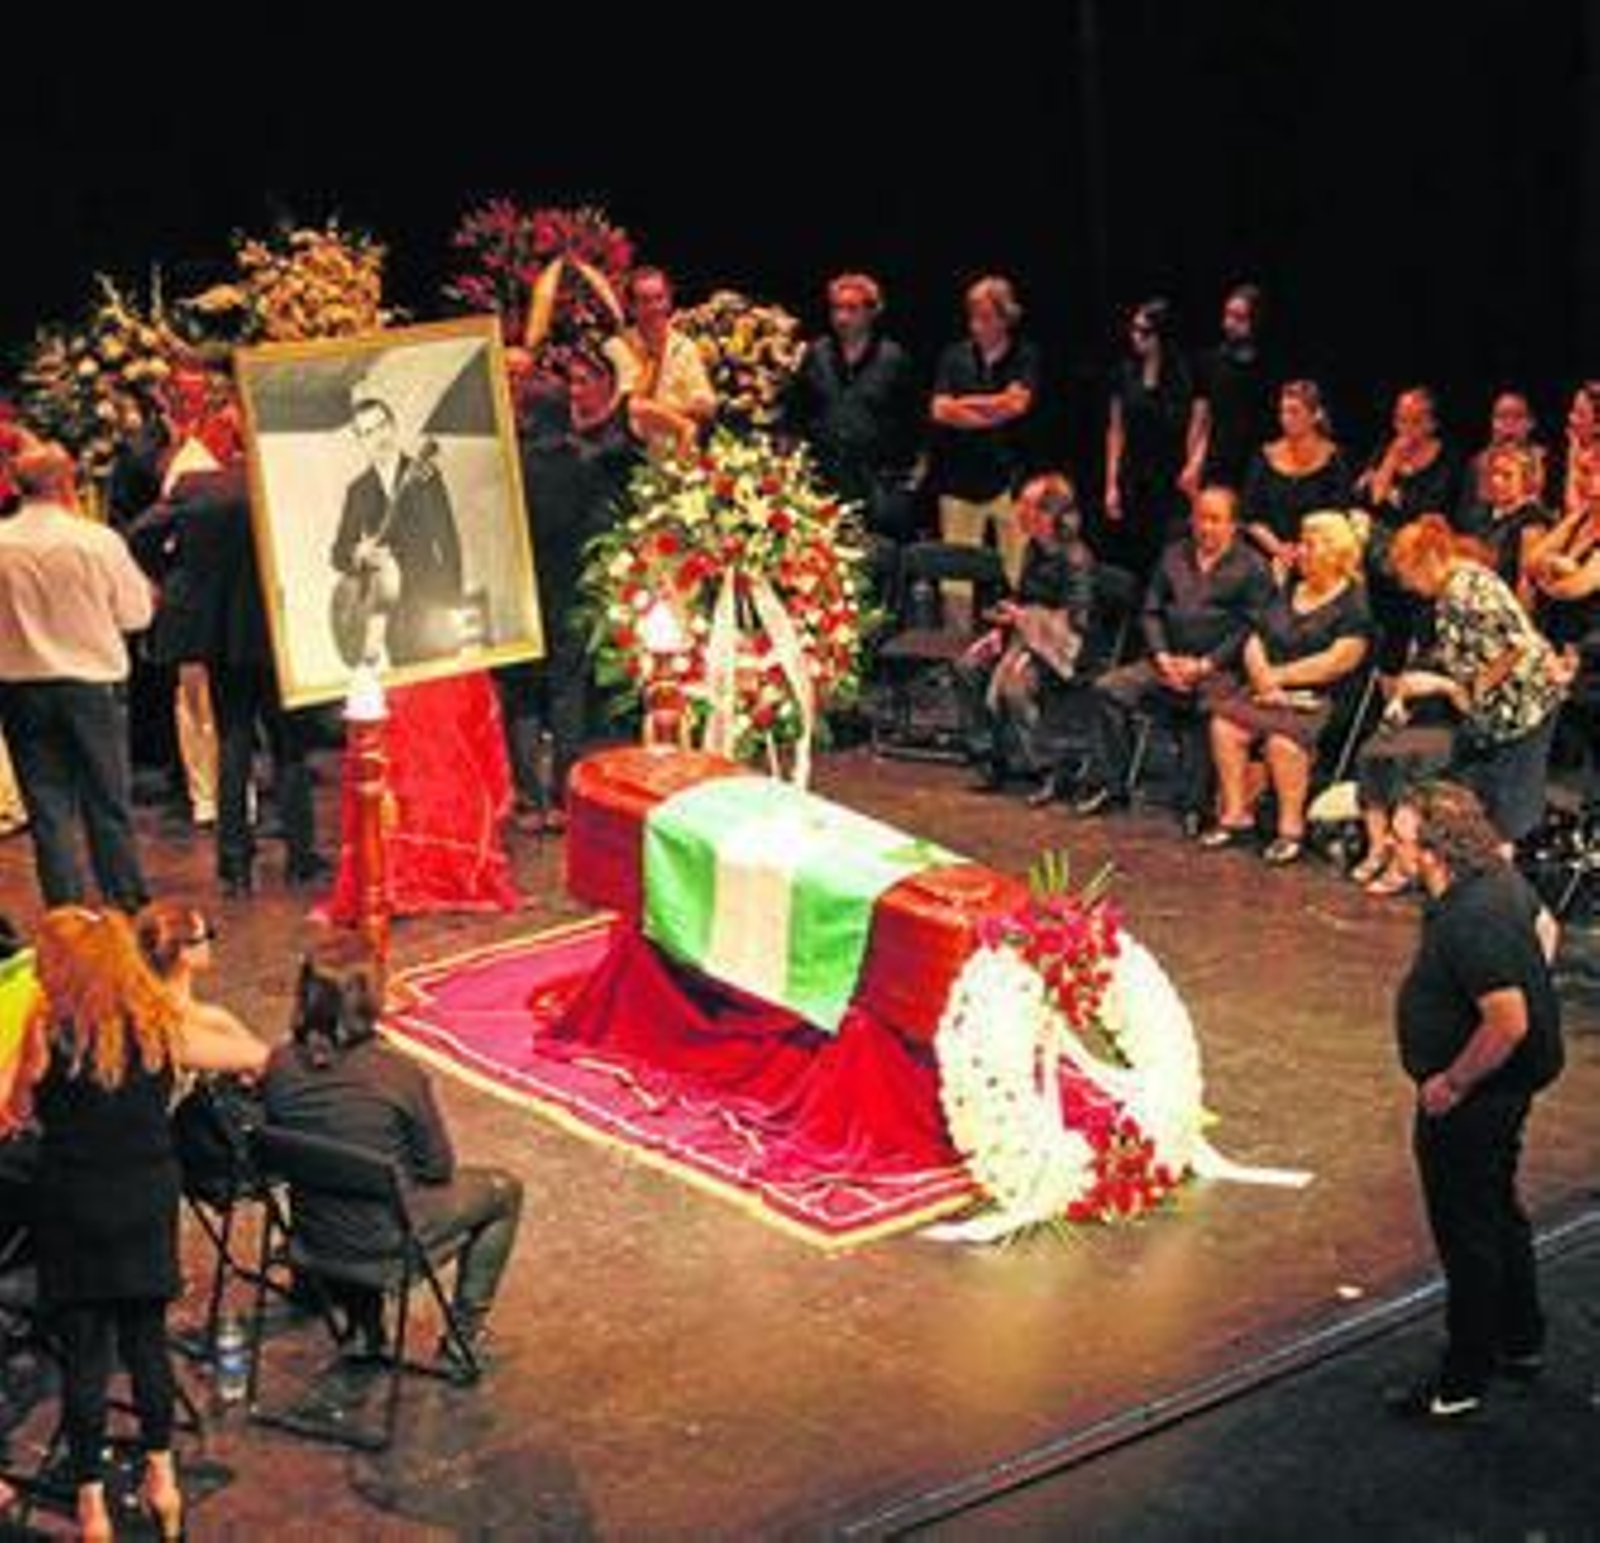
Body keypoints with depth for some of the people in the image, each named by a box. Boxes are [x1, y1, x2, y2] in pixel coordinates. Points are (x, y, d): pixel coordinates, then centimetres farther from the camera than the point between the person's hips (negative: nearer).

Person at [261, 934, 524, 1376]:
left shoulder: (280, 1065, -15)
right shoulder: (398, 1073, -27)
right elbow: (439, 1168, -14)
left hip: (313, 1229, 5)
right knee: (504, 1190, 19)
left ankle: (365, 1329, 40)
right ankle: (464, 1336, 25)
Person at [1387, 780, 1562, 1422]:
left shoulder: (1472, 920, -33)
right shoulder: (1499, 877, -3)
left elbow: (1508, 1024, -32)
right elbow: (1545, 927, 17)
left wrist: (1452, 1084, -21)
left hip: (1472, 1100, -10)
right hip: (1509, 1084, 10)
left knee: (1467, 1232, 4)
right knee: (1498, 1212, 25)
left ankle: (1461, 1384, 17)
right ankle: (1522, 1343, 42)